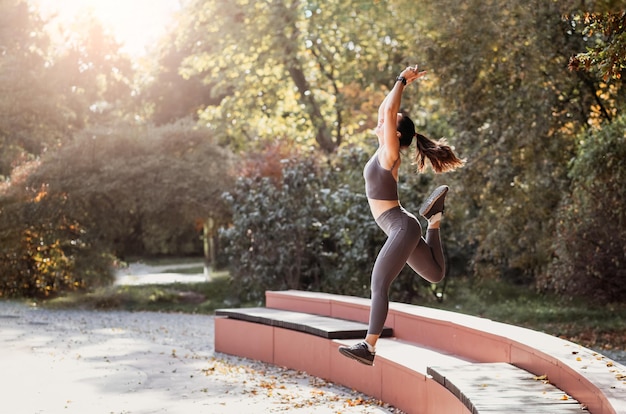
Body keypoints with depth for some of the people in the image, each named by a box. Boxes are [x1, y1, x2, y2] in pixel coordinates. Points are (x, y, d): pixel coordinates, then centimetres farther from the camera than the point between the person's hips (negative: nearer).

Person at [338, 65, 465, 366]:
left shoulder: (390, 154, -11)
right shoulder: (384, 150, 11)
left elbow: (389, 111, -19)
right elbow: (385, 110, 20)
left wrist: (402, 81, -9)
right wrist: (403, 83, 21)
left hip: (401, 228, -10)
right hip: (401, 229, 10)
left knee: (379, 284, -19)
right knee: (435, 274, 25)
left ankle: (369, 347, -25)